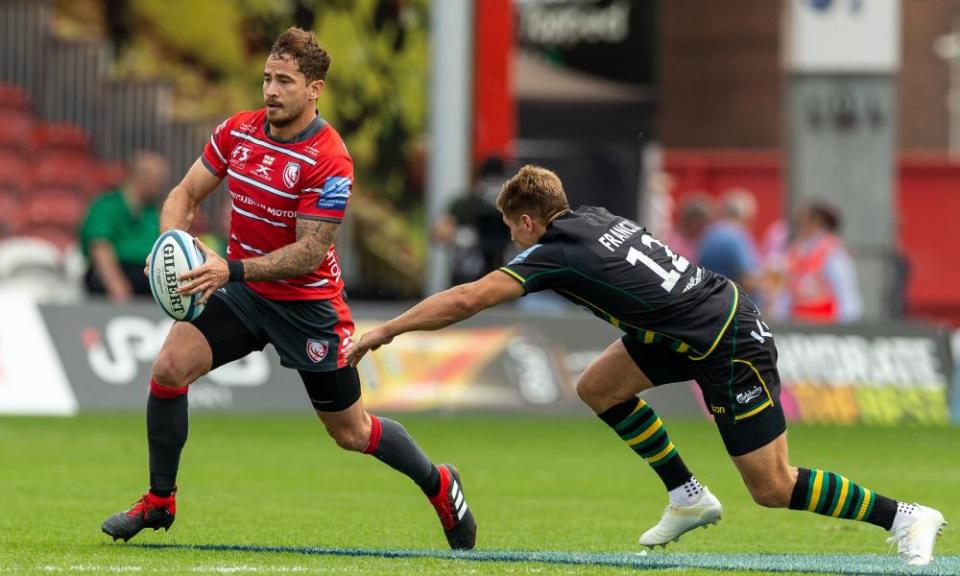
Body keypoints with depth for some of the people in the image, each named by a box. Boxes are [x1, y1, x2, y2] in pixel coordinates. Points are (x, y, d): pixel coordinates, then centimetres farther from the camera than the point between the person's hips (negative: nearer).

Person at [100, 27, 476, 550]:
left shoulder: (329, 162, -22)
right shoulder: (238, 130, -4)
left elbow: (310, 252, -24)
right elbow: (187, 193, 2)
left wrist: (233, 270, -34)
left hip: (307, 305, -5)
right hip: (240, 290, 5)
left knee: (350, 433, 5)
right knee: (169, 368, -16)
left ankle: (439, 485, 31)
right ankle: (158, 503, -1)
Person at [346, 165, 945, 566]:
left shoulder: (556, 252, -17)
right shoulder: (593, 217, 5)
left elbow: (466, 300, -18)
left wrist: (385, 330, -11)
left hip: (733, 347, -9)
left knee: (774, 488, -2)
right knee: (598, 387, 10)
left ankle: (906, 517, 6)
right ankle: (688, 498, 17)